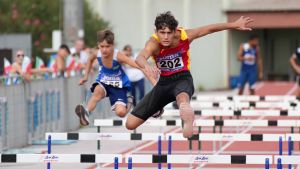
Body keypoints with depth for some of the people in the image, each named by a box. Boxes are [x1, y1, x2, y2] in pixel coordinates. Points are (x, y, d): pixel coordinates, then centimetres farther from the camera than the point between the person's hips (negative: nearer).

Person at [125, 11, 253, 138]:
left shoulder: (184, 36, -15)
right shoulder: (154, 43, -22)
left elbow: (209, 29, 0)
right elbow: (140, 57, -44)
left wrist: (235, 25, 7)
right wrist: (147, 66, -68)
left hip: (182, 79, -2)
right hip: (163, 82, 2)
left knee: (182, 98, -41)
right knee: (130, 124, 2)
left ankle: (188, 122, -71)